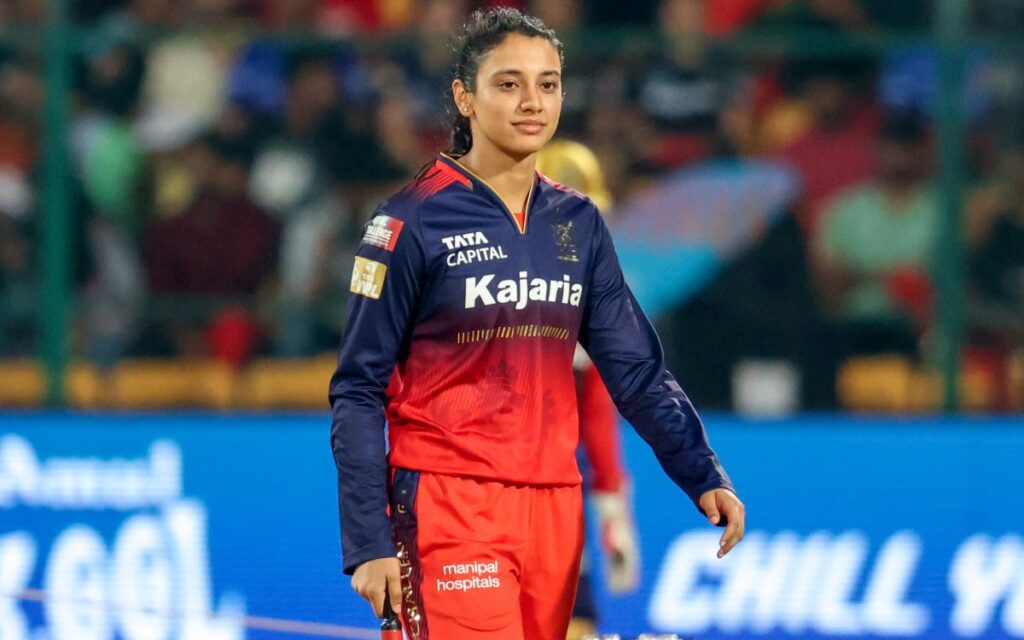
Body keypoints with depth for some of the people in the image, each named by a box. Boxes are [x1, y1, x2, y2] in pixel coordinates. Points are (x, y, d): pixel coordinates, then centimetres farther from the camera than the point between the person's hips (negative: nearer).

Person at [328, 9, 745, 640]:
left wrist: (704, 477, -4)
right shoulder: (414, 220, -4)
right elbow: (357, 392, -3)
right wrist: (368, 544, -10)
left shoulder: (579, 223, 11)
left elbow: (637, 370, 11)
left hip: (554, 510, 5)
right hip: (450, 508, -5)